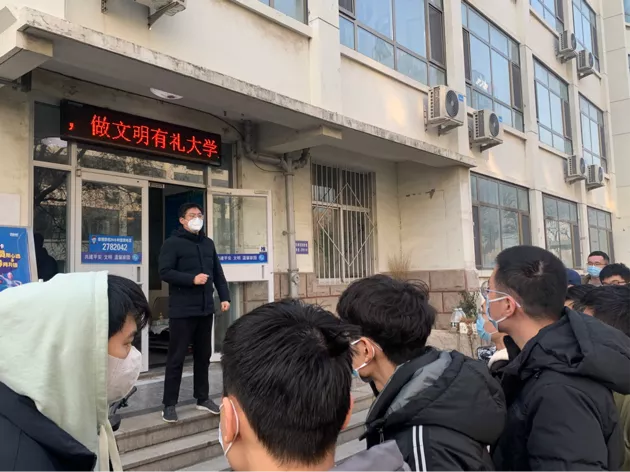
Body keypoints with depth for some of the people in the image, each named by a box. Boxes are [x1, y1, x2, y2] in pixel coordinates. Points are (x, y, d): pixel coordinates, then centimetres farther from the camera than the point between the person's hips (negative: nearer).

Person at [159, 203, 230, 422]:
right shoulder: (172, 243, -4)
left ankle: (203, 398, 25)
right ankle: (169, 404, 10)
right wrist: (192, 279, -21)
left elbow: (218, 273, 17)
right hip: (182, 310, -6)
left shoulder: (208, 243, 16)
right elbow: (165, 272, -12)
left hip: (206, 309, 6)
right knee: (176, 357, 0)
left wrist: (224, 296, 8)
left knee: (203, 355, 13)